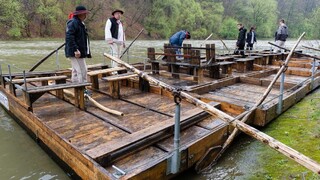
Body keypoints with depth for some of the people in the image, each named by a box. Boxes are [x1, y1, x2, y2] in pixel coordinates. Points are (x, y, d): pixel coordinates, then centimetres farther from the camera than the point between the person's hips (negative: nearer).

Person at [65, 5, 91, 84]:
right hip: (76, 53, -11)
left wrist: (87, 52, 23)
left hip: (81, 52, 11)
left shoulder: (80, 23, 20)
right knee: (82, 71, -10)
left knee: (76, 72, 15)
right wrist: (75, 50, -28)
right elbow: (69, 37, -22)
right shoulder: (73, 23, -12)